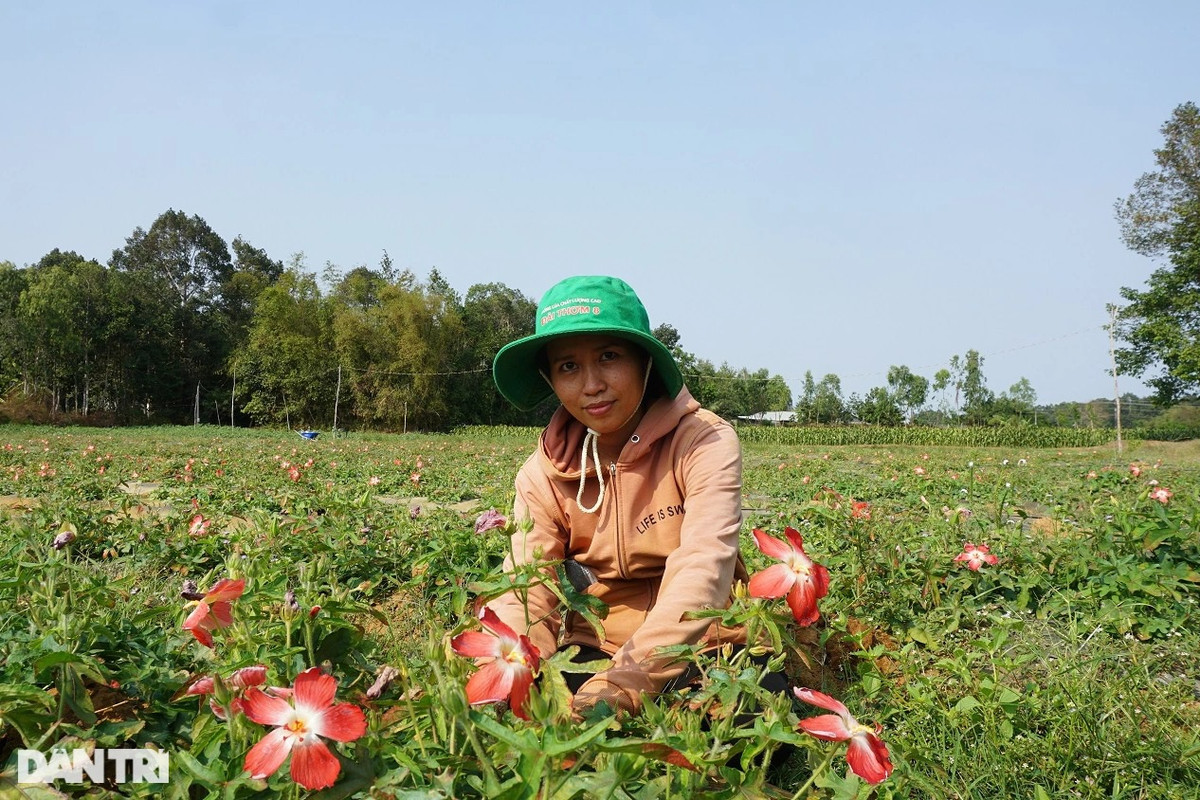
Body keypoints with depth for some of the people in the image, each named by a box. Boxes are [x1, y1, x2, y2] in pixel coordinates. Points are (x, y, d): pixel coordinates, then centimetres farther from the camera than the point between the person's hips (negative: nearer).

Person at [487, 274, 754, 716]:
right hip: (594, 651, 2)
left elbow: (702, 573, -29)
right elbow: (523, 597, -14)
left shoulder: (704, 443, -14)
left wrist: (625, 683, -44)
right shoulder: (543, 474, -3)